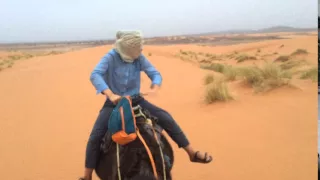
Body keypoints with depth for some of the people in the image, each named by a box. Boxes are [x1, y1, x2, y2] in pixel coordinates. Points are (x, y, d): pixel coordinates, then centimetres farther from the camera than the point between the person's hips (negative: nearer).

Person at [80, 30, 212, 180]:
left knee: (166, 118, -8)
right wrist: (110, 94, -45)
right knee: (95, 136, -16)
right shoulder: (111, 57, -18)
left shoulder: (139, 58, -8)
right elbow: (95, 75, -30)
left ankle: (192, 153, 2)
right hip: (113, 103, -2)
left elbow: (155, 74, -6)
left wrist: (155, 87, -31)